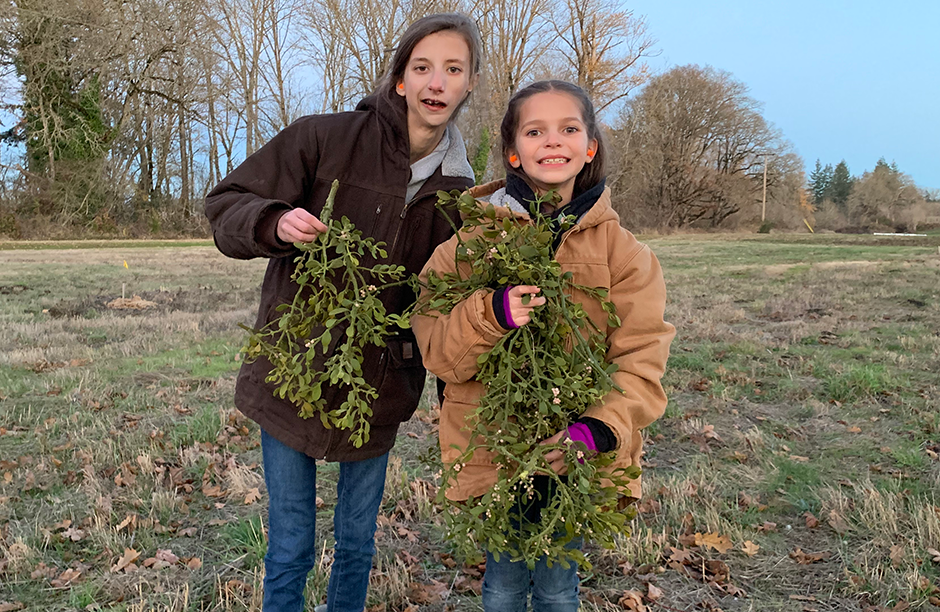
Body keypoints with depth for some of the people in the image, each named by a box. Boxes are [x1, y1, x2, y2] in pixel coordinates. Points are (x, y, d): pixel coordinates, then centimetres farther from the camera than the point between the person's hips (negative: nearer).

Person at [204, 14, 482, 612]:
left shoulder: (459, 190, 0)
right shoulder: (324, 138, -10)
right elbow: (225, 205, -6)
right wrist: (275, 224, -28)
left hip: (378, 388, 3)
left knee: (357, 544, 17)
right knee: (291, 551, 7)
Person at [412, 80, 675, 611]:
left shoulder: (620, 249, -3)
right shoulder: (475, 234, -3)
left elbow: (641, 357, -9)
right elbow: (434, 346, -8)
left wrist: (601, 428, -26)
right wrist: (490, 314, -28)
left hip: (575, 450, 0)